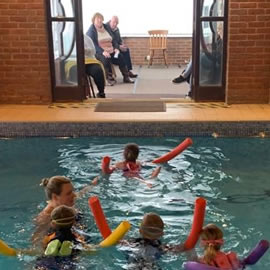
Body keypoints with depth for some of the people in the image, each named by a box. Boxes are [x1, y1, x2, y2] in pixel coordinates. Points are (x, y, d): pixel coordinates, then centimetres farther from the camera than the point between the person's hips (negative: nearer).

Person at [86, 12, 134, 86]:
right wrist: (102, 52, -28)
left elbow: (113, 40, 19)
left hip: (110, 51, 5)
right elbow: (92, 44, -15)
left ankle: (126, 77, -11)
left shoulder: (106, 27, 17)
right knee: (106, 58, -36)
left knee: (120, 57, -19)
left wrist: (116, 48, 0)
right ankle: (109, 78, -26)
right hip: (98, 52, -5)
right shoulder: (91, 30, -3)